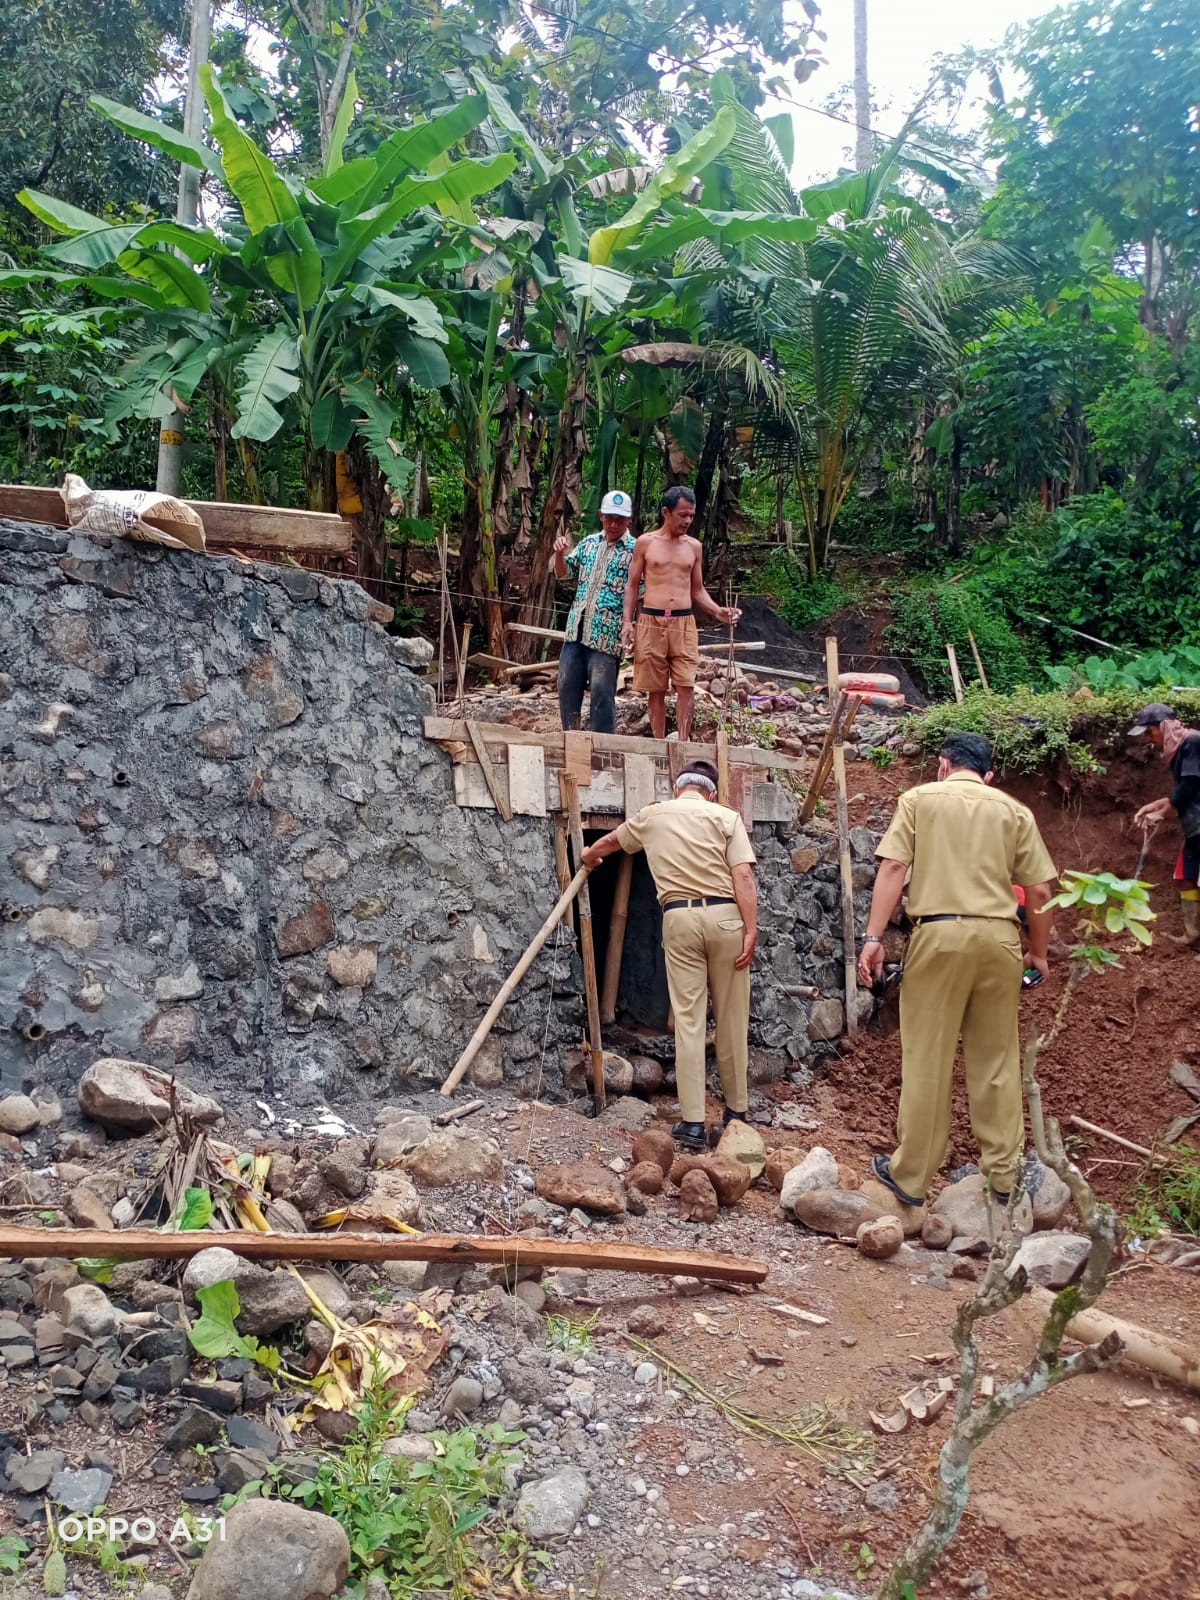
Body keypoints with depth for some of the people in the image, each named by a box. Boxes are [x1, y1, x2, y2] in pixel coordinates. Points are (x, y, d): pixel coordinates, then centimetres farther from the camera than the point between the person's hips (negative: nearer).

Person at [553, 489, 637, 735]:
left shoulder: (635, 551, -5)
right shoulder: (589, 543, 12)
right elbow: (563, 573, 20)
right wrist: (560, 554, -2)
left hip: (606, 635, -6)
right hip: (576, 629, 6)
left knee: (601, 693, -5)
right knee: (567, 685, 10)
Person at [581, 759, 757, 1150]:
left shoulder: (652, 816, 16)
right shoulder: (725, 817, 8)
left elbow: (610, 842, 37)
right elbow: (743, 876, -5)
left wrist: (589, 856, 58)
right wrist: (751, 931, -7)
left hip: (680, 918, 1)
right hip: (724, 916, -1)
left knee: (688, 1020, 1)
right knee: (731, 1019, 10)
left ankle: (692, 1122, 0)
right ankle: (736, 1111, 22)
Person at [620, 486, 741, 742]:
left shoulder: (694, 546, 10)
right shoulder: (646, 542, 3)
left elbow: (697, 590, 16)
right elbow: (633, 585, 6)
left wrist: (717, 611, -1)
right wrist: (627, 622, -3)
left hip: (684, 623, 2)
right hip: (651, 622, -2)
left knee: (686, 686, -8)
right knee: (656, 689, 3)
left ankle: (683, 742, -4)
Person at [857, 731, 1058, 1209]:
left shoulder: (920, 798, 7)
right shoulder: (1013, 810, 12)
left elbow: (893, 868, -4)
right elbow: (1040, 890, 8)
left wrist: (873, 937, -5)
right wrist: (1039, 952, 20)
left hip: (940, 933, -2)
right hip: (999, 936, 2)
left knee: (927, 1058, 3)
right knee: (997, 1059, 11)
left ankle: (910, 1175, 10)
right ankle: (1003, 1175, 18)